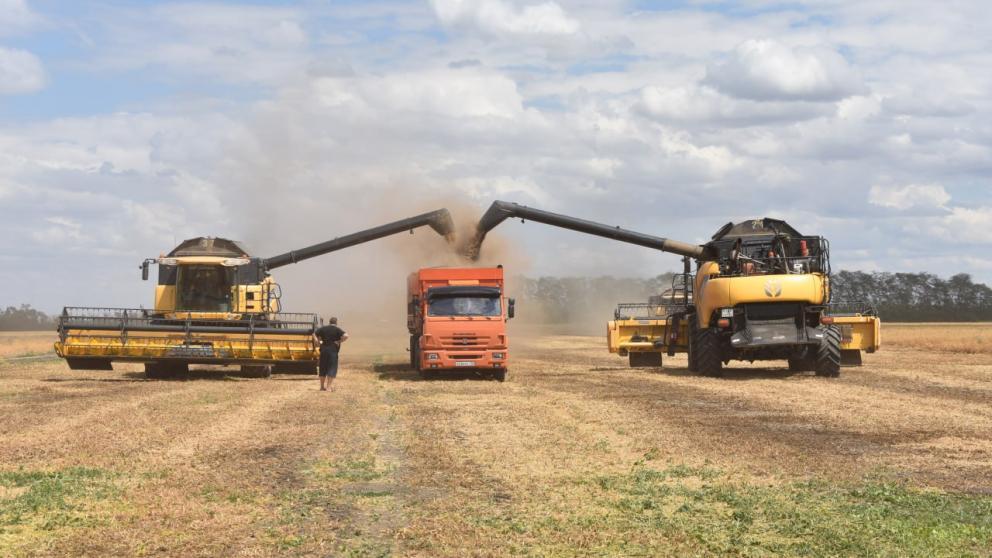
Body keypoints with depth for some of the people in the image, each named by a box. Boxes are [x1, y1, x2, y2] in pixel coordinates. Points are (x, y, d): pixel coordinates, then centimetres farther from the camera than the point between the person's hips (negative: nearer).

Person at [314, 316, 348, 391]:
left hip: (323, 350, 4)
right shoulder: (337, 330, -5)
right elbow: (346, 336, -18)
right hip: (333, 351, -4)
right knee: (332, 368, 1)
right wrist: (339, 342, -9)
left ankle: (322, 386, 17)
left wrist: (318, 341, 7)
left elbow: (314, 334, 12)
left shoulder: (323, 328, 8)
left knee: (323, 368, 12)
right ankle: (329, 385, -6)